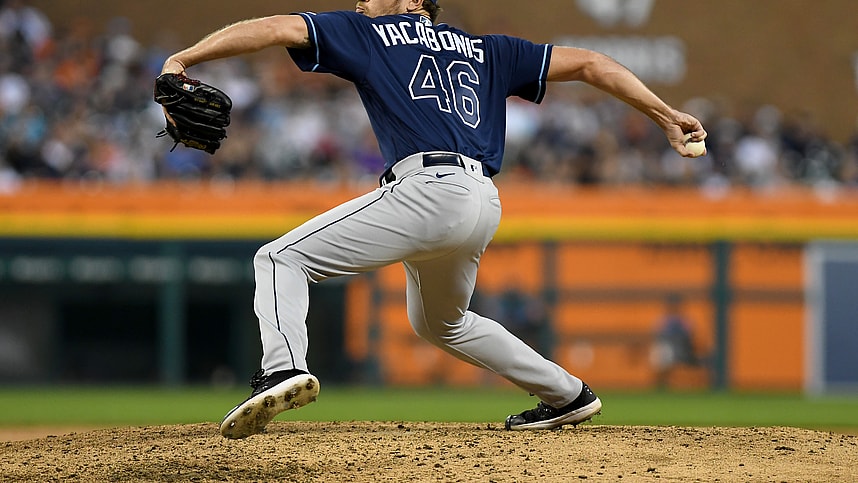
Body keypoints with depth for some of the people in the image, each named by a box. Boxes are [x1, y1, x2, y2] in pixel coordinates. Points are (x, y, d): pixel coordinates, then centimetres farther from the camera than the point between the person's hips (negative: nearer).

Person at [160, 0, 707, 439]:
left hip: (428, 189, -7)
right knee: (441, 321, 33)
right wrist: (665, 114, 25)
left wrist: (181, 60, 2)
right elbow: (587, 63, 26)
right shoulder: (487, 51, 29)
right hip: (485, 206, 7)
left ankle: (283, 366, -31)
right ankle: (567, 394, 34)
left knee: (282, 258, -3)